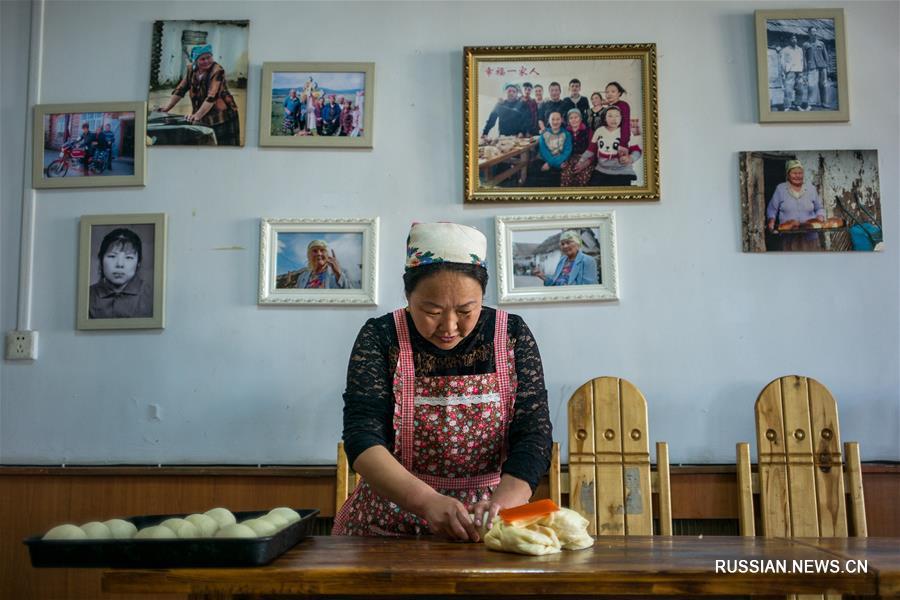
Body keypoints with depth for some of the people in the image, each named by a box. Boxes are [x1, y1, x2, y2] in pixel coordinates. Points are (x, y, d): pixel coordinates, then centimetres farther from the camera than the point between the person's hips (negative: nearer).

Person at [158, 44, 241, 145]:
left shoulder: (217, 71, -16)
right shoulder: (191, 69, 3)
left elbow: (212, 97, -26)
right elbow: (180, 90, 8)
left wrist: (198, 115, -36)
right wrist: (167, 107, -2)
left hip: (223, 116, -6)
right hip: (204, 119, 6)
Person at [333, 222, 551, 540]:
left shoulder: (512, 335, -2)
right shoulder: (380, 338, -6)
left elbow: (533, 434, -9)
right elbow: (362, 438, -15)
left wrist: (501, 503, -27)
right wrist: (428, 501, -30)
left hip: (487, 526, 4)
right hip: (391, 523, -4)